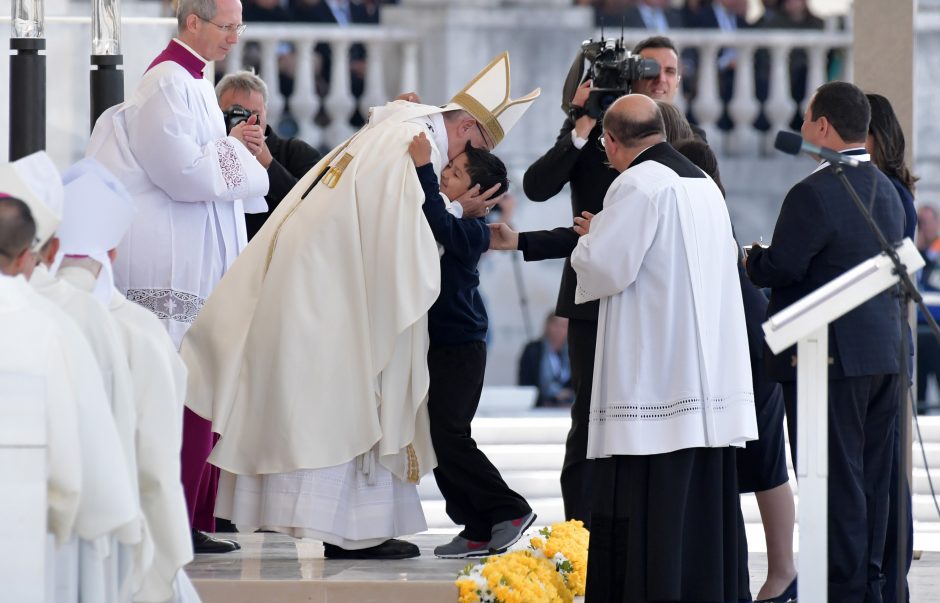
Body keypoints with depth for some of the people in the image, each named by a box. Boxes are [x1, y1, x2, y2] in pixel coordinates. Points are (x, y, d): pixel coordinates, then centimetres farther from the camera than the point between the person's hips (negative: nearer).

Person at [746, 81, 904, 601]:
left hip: (829, 361, -8)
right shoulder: (886, 191, 10)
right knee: (873, 477, 13)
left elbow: (779, 269, -17)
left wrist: (750, 258, 5)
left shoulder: (814, 194, -17)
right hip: (884, 353, 8)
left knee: (835, 483, -4)